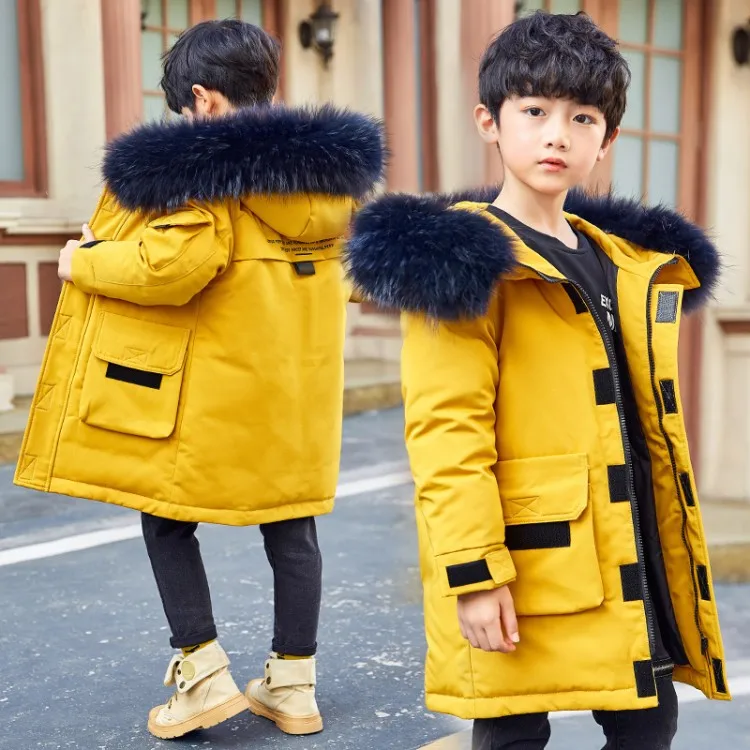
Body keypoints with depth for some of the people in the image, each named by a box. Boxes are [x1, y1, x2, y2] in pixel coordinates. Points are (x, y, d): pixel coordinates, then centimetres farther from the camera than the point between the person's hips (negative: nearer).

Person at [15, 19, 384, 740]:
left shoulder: (196, 168, -15)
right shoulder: (331, 168, 7)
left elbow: (174, 264, -26)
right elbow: (345, 270, 17)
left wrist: (84, 263, -10)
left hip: (212, 391, -6)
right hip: (300, 389, 7)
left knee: (167, 519, 11)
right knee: (290, 526, 13)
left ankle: (204, 674, 12)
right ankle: (293, 685, 21)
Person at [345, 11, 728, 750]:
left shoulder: (633, 264, 13)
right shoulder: (469, 261, -12)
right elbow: (445, 430, -18)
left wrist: (674, 562, 20)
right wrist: (473, 572, -22)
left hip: (629, 560, 7)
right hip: (526, 571, -7)